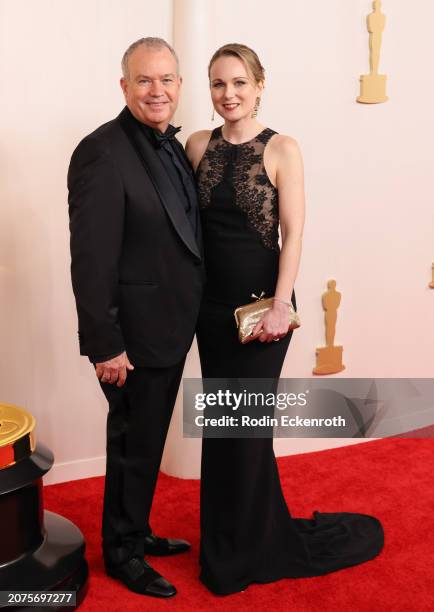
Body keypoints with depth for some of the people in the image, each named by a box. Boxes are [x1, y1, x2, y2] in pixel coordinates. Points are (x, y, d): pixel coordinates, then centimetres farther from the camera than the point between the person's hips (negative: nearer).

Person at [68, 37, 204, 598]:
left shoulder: (171, 145, 9)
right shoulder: (102, 152, -19)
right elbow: (91, 259, -21)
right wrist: (106, 344, -21)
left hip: (171, 328, 8)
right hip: (134, 335, -8)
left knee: (148, 441, 21)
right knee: (133, 444, 8)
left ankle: (137, 532, 41)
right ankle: (121, 553, 29)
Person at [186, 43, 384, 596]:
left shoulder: (282, 149, -8)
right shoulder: (198, 145, 4)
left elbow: (293, 233, -11)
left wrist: (280, 306, -17)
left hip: (261, 300, -4)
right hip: (213, 301, 4)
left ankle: (242, 550, 26)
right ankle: (228, 535, 34)